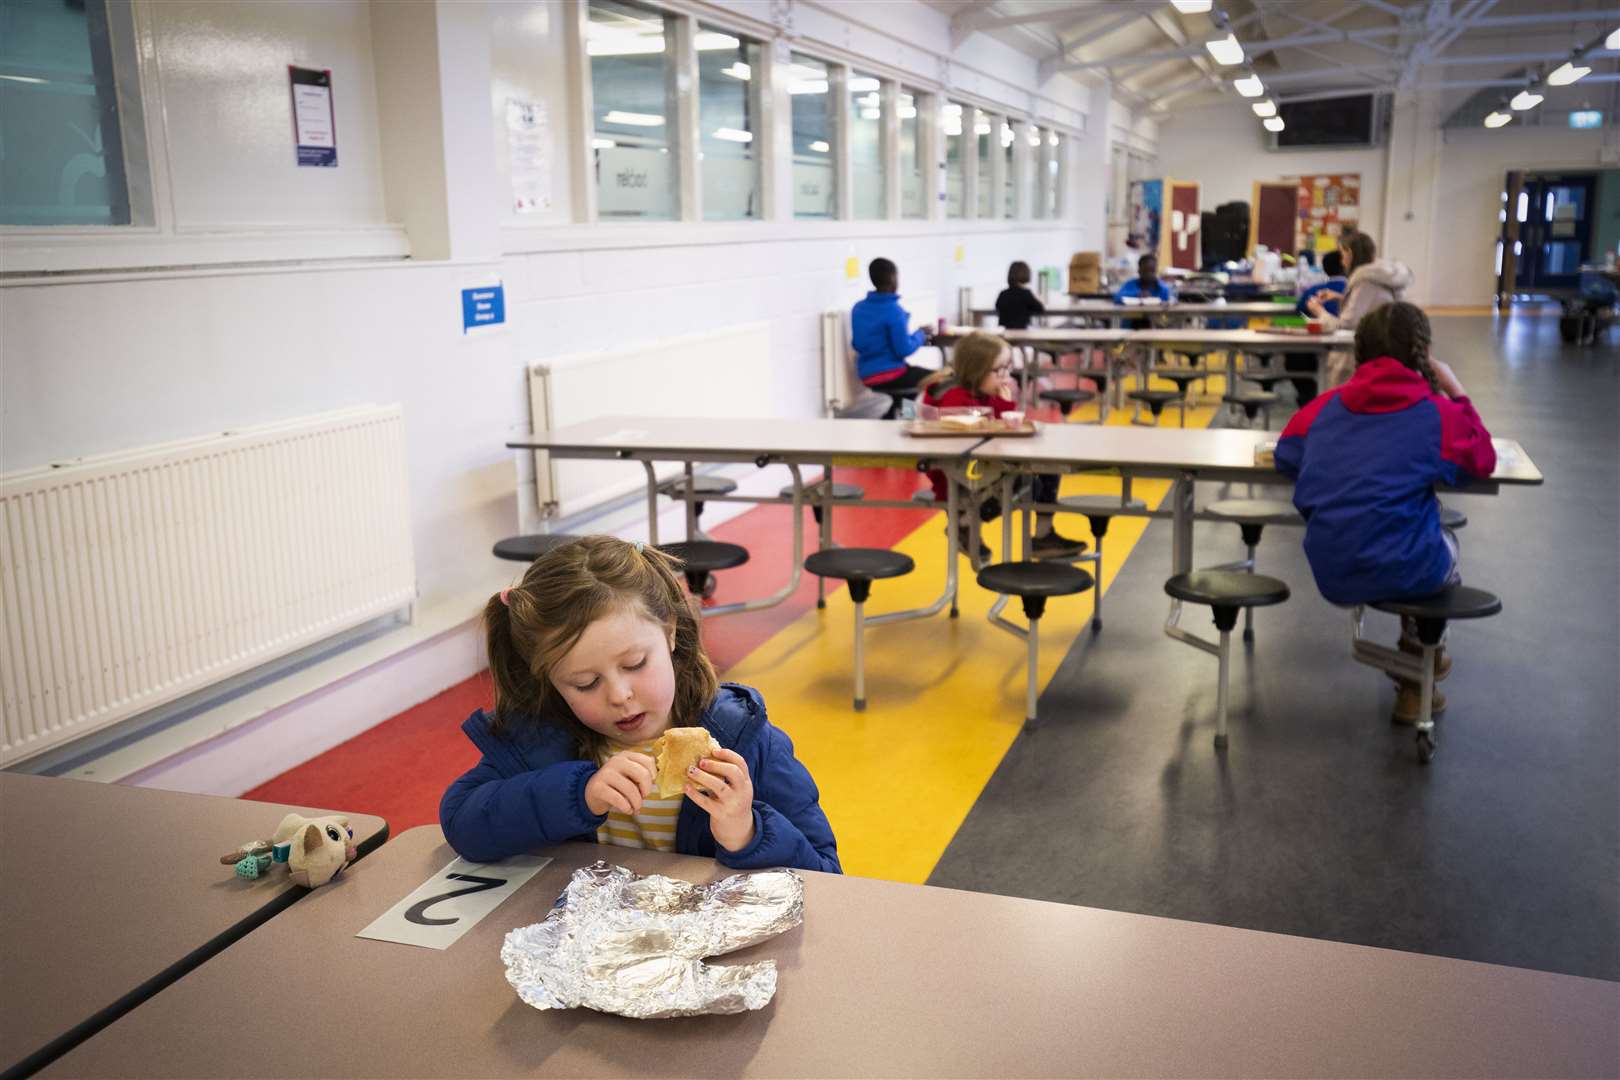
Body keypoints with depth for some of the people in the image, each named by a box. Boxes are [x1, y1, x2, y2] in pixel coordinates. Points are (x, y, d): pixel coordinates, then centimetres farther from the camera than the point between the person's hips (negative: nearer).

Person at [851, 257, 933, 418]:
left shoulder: (858, 308, 3)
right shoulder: (894, 310, -18)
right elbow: (904, 350, -18)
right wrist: (920, 336, 1)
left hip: (867, 374, 8)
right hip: (889, 374, -8)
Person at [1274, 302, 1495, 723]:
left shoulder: (1327, 405, 3)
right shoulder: (1438, 413, -6)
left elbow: (1285, 456, 11)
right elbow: (1483, 461, 8)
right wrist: (1456, 394, 12)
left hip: (1330, 575, 4)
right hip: (1402, 572, -4)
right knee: (1447, 544, 35)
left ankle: (1419, 657, 49)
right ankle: (1415, 684, 43)